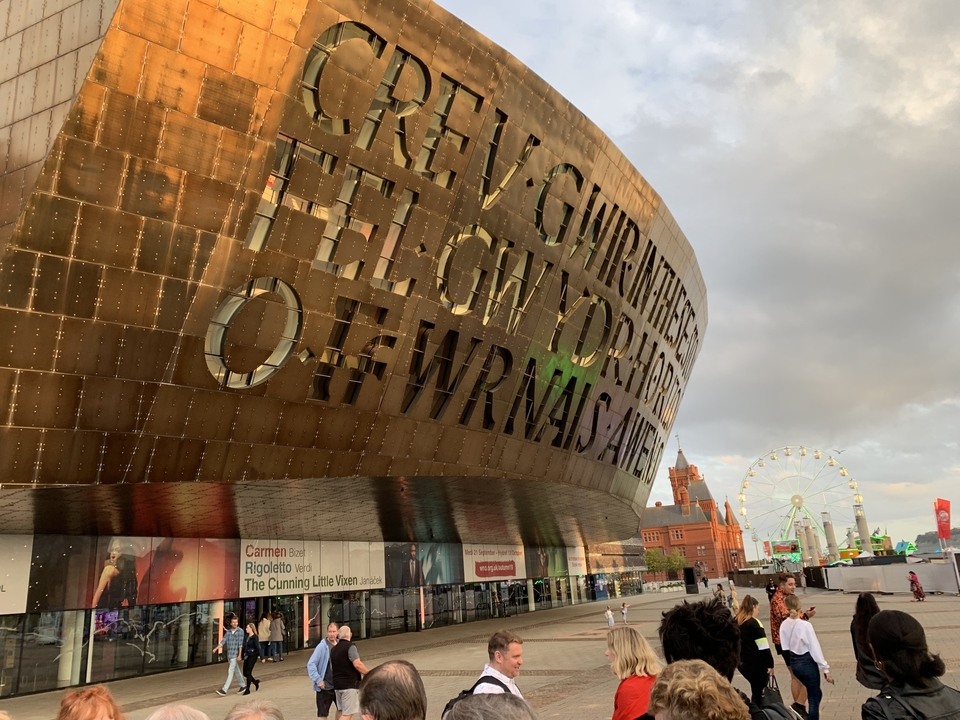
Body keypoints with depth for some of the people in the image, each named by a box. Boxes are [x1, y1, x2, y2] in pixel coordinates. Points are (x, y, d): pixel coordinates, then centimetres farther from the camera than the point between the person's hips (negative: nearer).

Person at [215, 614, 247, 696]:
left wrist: (239, 655, -16)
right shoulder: (228, 632, 8)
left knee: (230, 672, -9)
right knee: (236, 671, 15)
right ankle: (243, 685, 29)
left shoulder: (240, 631, -7)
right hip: (229, 655, 6)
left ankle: (224, 690, -10)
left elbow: (240, 644, -11)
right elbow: (223, 641, -1)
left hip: (235, 655, -6)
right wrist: (216, 648, -18)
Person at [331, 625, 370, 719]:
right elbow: (357, 664, -22)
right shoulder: (350, 647, -13)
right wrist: (368, 674, -13)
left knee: (343, 712, 16)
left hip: (337, 684, 8)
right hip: (350, 684, -8)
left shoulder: (333, 649, 12)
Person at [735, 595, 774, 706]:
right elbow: (764, 648, -17)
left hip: (742, 663, 7)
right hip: (755, 664, -7)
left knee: (756, 691, 21)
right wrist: (770, 664, -8)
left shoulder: (736, 622, 8)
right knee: (759, 693, 6)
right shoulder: (754, 623, -15)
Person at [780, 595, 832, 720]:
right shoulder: (805, 625, -20)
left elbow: (785, 647, 0)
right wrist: (825, 669, -9)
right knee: (814, 698, 8)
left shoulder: (784, 625, -4)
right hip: (807, 662, -6)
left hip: (794, 663, 6)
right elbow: (815, 648, -16)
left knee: (815, 693, 25)